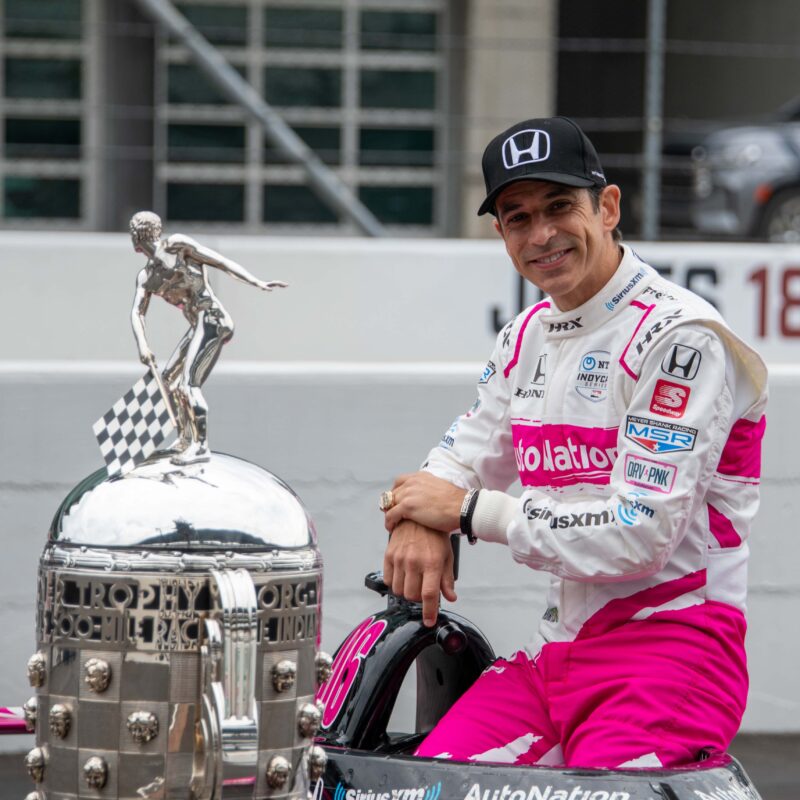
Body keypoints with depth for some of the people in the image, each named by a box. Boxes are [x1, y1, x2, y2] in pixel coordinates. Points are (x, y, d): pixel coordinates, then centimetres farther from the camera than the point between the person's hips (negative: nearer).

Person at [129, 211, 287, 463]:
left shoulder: (177, 246, -3)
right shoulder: (146, 278, 17)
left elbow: (222, 263, -6)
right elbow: (137, 313, 7)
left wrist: (258, 284, -15)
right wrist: (142, 344, -13)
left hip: (211, 321, -9)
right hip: (197, 327, 9)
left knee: (188, 382, -17)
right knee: (167, 380, 16)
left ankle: (200, 445, -18)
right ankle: (185, 439, 27)